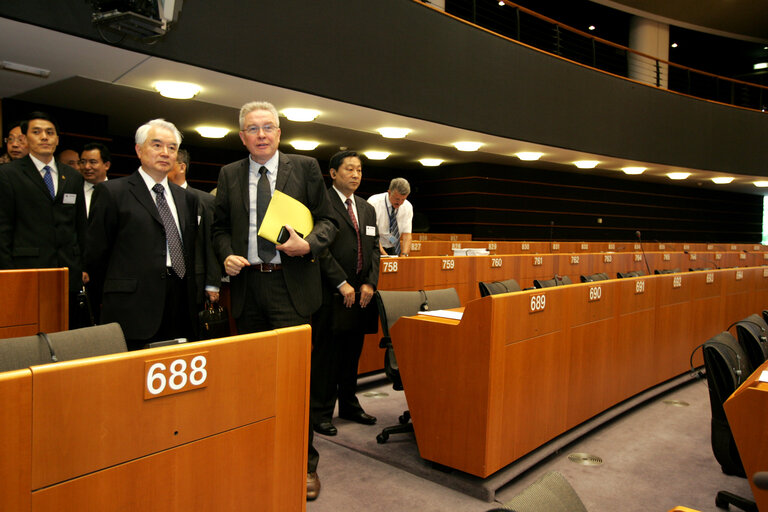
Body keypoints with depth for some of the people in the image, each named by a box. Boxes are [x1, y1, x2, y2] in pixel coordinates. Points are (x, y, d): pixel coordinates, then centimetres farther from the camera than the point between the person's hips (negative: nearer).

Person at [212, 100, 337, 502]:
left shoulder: (305, 167, 5)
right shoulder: (229, 175, 12)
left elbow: (327, 220, 5)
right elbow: (220, 227, 17)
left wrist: (308, 244, -14)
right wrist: (227, 255, -2)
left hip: (291, 285, -3)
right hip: (247, 285, 3)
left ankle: (304, 463, 13)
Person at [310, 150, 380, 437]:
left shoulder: (368, 209, 17)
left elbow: (374, 248, 14)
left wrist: (370, 284, 1)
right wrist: (342, 284, -15)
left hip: (360, 293, 7)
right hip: (332, 294, -6)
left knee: (352, 352, 15)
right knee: (327, 354, 1)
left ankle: (349, 405, 29)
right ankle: (320, 412, 13)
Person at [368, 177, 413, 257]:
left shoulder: (408, 207, -2)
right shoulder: (374, 202, -15)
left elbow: (407, 234, -5)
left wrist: (404, 255, -22)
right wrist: (384, 254, -30)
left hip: (393, 249, 3)